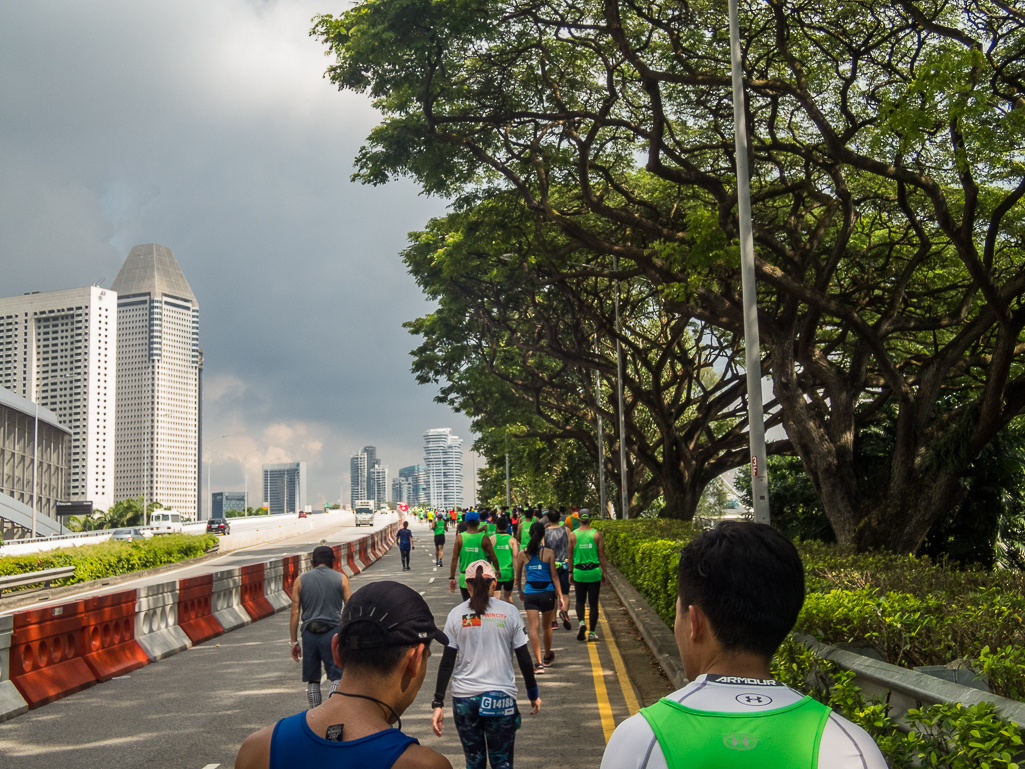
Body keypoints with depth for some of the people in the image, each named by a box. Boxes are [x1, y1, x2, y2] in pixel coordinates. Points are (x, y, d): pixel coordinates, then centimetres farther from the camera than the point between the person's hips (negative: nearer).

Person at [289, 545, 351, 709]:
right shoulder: (340, 578, 4)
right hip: (333, 631, -2)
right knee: (337, 677, 1)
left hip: (309, 633, 2)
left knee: (312, 680, 11)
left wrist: (293, 642, 7)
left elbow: (295, 612, 3)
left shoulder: (301, 580, 7)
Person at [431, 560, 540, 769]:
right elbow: (524, 658, 2)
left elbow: (447, 662, -1)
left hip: (464, 697, 1)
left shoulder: (456, 615, 0)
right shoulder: (509, 612, -1)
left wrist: (438, 704, 3)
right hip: (501, 698, -1)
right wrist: (533, 694, 14)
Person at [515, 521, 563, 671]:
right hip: (547, 592, 1)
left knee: (533, 627, -3)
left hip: (530, 593, -1)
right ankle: (547, 657, 38)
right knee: (547, 626, 18)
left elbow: (518, 576, 9)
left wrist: (520, 591, 25)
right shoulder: (548, 553, -5)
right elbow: (554, 576, -4)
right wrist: (560, 595, 2)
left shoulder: (523, 553, -1)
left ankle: (539, 662, -12)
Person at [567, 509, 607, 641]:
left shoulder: (573, 535, -2)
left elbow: (570, 556, 3)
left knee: (580, 601, 13)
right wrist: (604, 571, 8)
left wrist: (570, 572, 12)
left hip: (579, 572, 1)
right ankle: (592, 632, 8)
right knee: (593, 603, 7)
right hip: (594, 572, 0)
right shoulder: (597, 534, -3)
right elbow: (601, 555, -1)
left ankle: (581, 622, -12)